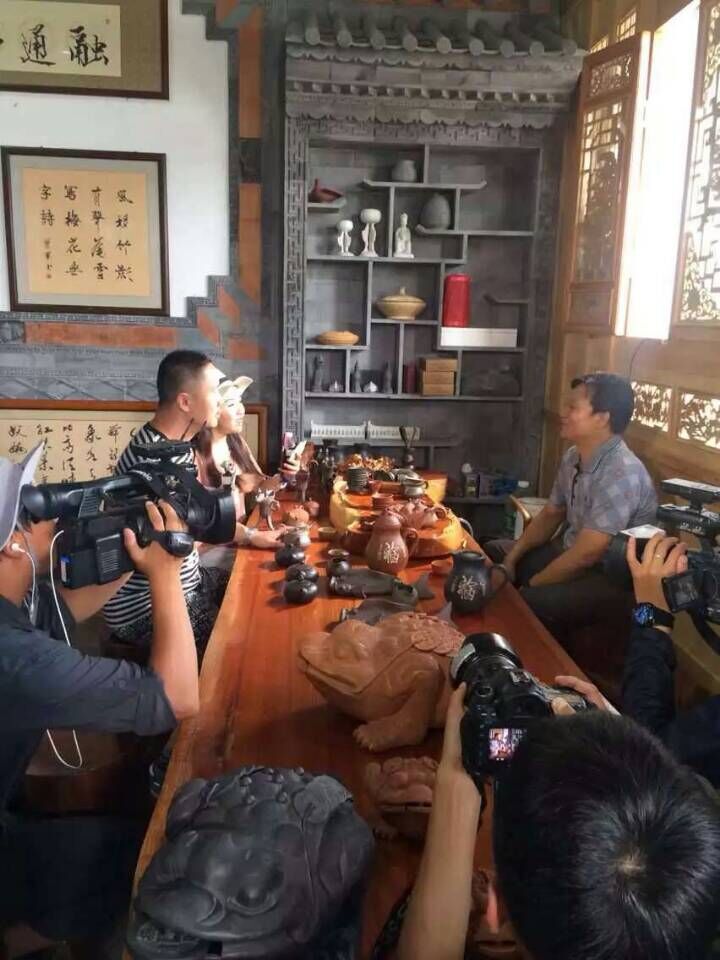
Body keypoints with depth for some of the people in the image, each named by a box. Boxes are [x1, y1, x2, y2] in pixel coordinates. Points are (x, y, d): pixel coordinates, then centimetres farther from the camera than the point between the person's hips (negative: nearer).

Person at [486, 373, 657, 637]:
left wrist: (531, 585, -16)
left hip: (610, 577, -9)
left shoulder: (621, 475, -28)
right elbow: (550, 514, 12)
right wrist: (512, 558, 0)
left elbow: (586, 555, -28)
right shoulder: (573, 457, 1)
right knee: (492, 552, 13)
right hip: (570, 551, 9)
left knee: (529, 604, -31)